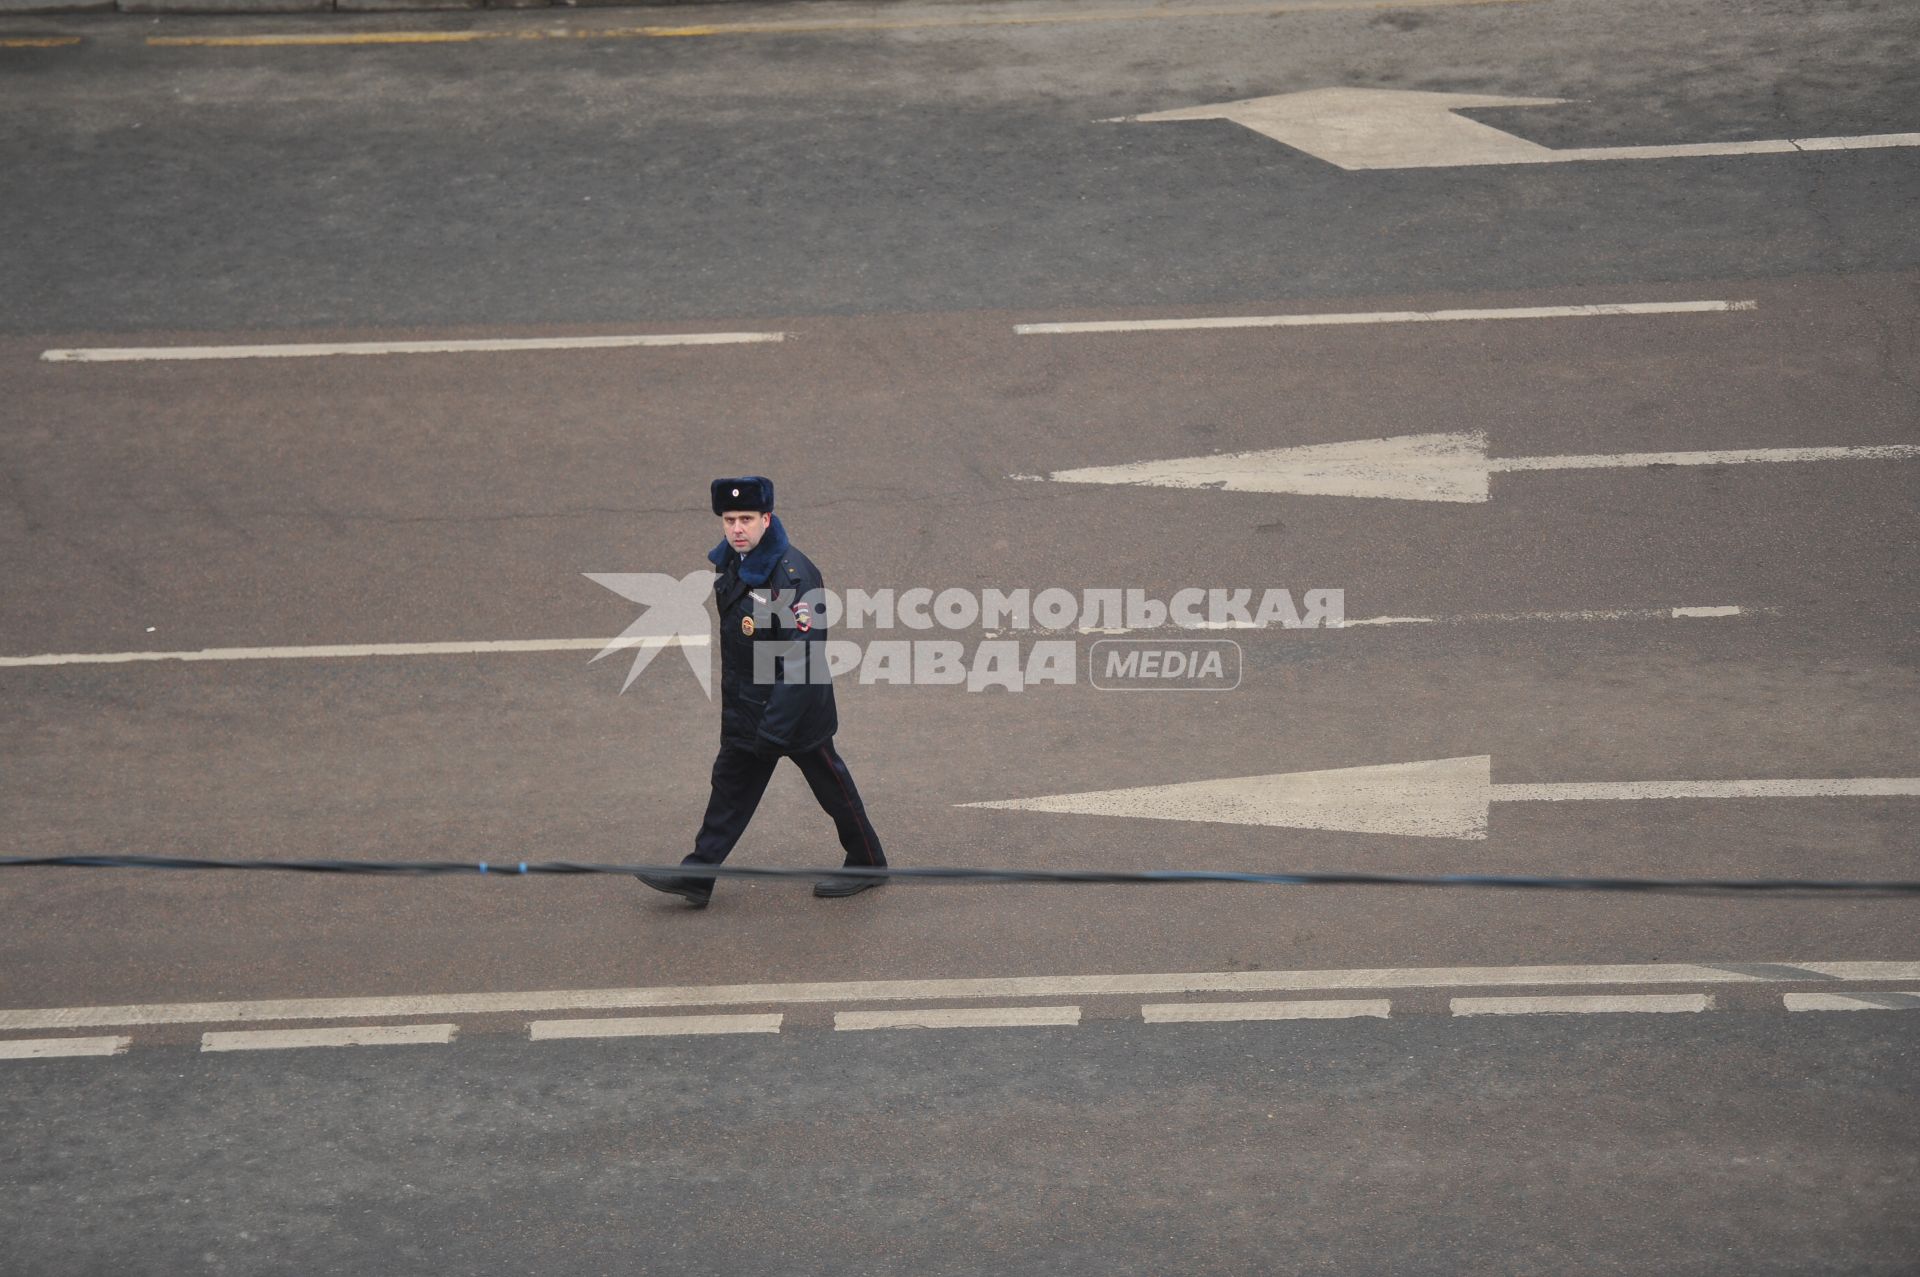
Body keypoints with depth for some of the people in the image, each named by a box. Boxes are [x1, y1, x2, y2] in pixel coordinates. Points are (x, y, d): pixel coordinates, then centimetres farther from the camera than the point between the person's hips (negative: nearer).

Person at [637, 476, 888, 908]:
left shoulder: (793, 575, -29)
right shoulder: (733, 562, -2)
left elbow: (804, 659, -29)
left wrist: (774, 727, -28)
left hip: (798, 710, -8)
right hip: (745, 706, 8)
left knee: (831, 786, 11)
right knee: (731, 784, 14)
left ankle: (868, 865, 30)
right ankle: (697, 876, 21)